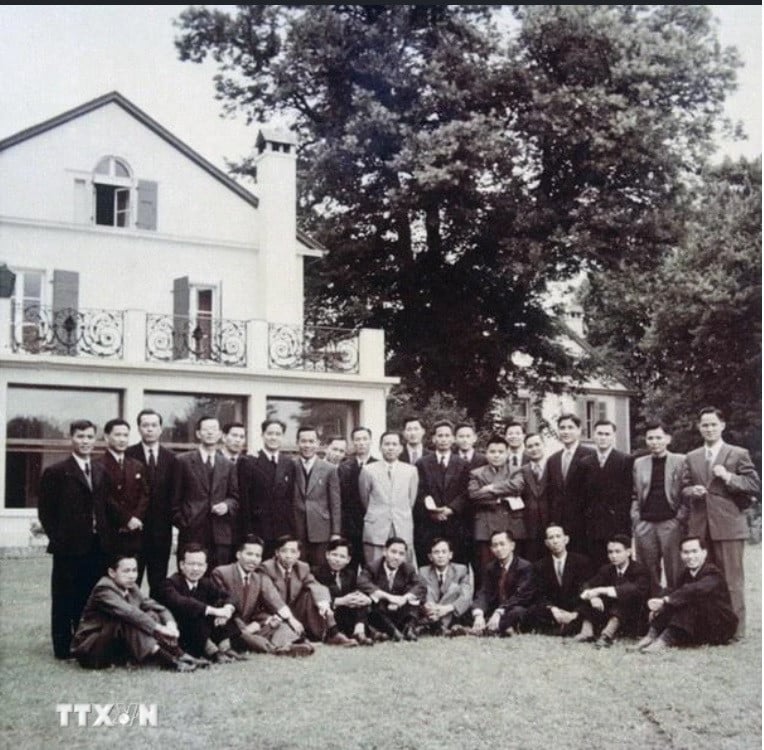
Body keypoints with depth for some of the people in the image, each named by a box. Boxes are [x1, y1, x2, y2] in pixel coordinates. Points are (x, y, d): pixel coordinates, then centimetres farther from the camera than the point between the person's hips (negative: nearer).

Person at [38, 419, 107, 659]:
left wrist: (103, 536, 5)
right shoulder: (55, 473, -4)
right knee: (64, 601, 3)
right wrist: (58, 539, -6)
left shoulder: (101, 472, 12)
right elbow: (46, 512, -4)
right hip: (68, 549, -5)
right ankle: (63, 647, 11)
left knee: (90, 598, 9)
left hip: (96, 547, 5)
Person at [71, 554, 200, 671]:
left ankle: (177, 654, -22)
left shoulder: (131, 589, 7)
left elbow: (158, 607, 0)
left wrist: (170, 624, -23)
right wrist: (158, 628, -40)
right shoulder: (103, 589, -18)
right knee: (127, 620, -31)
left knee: (151, 615, -7)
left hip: (117, 646, 8)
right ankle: (163, 659, -39)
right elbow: (128, 612, -33)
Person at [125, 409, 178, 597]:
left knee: (159, 582, 6)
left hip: (161, 530, 3)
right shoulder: (128, 455, 1)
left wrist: (171, 518, 1)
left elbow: (174, 493, 11)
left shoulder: (170, 458, 10)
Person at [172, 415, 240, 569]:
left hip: (221, 535, 3)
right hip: (192, 532, -3)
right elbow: (175, 498, 5)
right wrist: (182, 523, -3)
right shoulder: (184, 461, 6)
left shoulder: (228, 465, 16)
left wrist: (227, 505, -5)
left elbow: (235, 497, 16)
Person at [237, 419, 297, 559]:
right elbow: (243, 500, -2)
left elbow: (292, 499, 12)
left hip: (284, 532, 3)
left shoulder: (289, 464, 12)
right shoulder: (248, 462, 1)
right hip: (257, 531, -3)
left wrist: (293, 530, 5)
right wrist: (247, 532, -7)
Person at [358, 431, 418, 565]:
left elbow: (411, 500, 14)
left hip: (403, 532, 1)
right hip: (375, 532, -1)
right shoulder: (368, 471, 3)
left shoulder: (411, 471, 8)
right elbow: (364, 500, 12)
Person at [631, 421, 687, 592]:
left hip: (671, 523, -3)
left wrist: (680, 518, -6)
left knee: (674, 574, -3)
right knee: (647, 575, 3)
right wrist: (635, 518, 5)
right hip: (644, 524, 3)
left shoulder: (680, 461, 5)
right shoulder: (639, 463, 15)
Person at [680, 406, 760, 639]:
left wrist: (729, 477, -14)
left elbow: (755, 486, -2)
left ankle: (735, 627, 3)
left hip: (728, 525, -4)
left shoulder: (738, 454, 3)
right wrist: (692, 491, -6)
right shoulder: (691, 458, 15)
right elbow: (684, 489, 17)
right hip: (700, 526, 4)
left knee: (732, 579, -3)